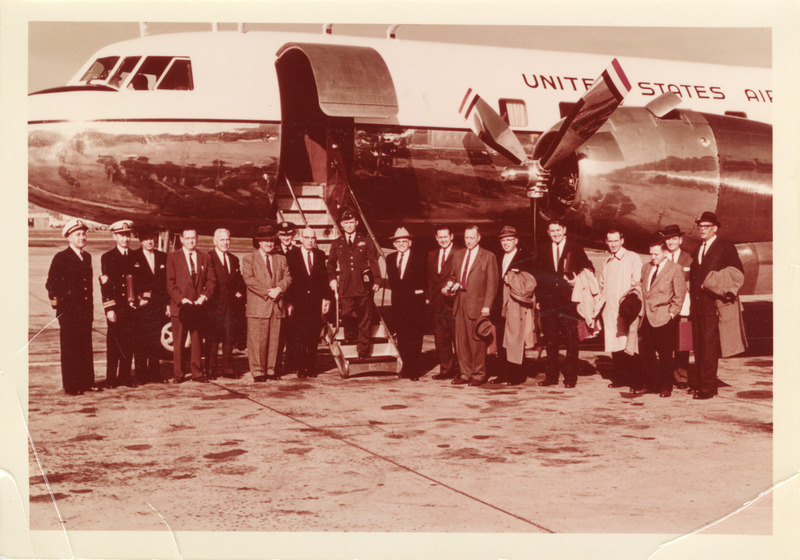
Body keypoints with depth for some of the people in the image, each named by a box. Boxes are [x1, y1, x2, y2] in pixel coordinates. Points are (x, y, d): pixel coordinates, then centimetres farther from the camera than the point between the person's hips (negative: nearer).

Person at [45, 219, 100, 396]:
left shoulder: (87, 257, 13)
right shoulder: (61, 258, -7)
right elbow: (51, 284, -7)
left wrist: (90, 304, 15)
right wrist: (56, 300, -12)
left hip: (85, 309, 6)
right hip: (69, 310, -6)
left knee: (86, 347, 10)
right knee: (70, 348, -1)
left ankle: (87, 382, 17)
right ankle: (71, 386, 3)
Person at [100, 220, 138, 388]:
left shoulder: (135, 257, 11)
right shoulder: (107, 258, 0)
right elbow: (105, 285, -5)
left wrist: (136, 302, 8)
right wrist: (109, 309, -12)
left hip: (131, 306, 3)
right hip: (115, 308, -3)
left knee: (129, 342, 5)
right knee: (113, 342, 0)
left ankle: (125, 376, 14)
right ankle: (111, 379, 6)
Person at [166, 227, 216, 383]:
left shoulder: (205, 258, 12)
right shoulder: (173, 257, 3)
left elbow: (211, 281, 9)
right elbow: (170, 282, -3)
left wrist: (204, 296, -7)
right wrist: (181, 299, -13)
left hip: (199, 306, 2)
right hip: (180, 306, -2)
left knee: (197, 341, 6)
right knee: (178, 342, 0)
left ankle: (197, 373, 12)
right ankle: (177, 374, 6)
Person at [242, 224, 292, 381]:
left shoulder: (281, 259, 19)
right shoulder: (248, 258, 5)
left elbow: (287, 277, 10)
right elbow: (249, 279, -7)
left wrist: (279, 289, -11)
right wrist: (267, 292, -13)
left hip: (277, 305, 4)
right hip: (258, 306, -4)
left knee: (274, 339, 4)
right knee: (257, 340, -6)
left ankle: (270, 370, 11)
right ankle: (257, 371, -1)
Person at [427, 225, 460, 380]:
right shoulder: (432, 255, 16)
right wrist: (431, 298, 12)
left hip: (453, 302, -6)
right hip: (438, 303, 6)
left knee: (457, 337, -1)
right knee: (440, 338, 7)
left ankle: (458, 370, 7)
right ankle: (445, 369, 15)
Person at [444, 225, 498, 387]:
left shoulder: (488, 256, -1)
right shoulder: (459, 256, 15)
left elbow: (492, 283, -5)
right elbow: (453, 276, 23)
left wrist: (487, 306, -12)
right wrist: (448, 286, 0)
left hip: (477, 306, -5)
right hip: (460, 304, 6)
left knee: (477, 342, -2)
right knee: (461, 341, 8)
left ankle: (478, 375, 8)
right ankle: (465, 373, 17)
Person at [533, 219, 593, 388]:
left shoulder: (574, 247, 1)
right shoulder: (543, 250, 11)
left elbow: (589, 269, 4)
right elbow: (538, 275, 13)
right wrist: (538, 299, 7)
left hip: (568, 300, -3)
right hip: (549, 301, 3)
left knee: (571, 339, -1)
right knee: (550, 340, 6)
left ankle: (570, 377, 5)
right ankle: (551, 375, 13)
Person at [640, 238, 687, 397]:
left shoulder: (675, 269, -4)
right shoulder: (646, 268, 15)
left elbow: (679, 295, -5)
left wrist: (671, 313, -10)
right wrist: (642, 311, 12)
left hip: (664, 319, -6)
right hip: (647, 318, 6)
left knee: (665, 356, 0)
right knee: (646, 354, 5)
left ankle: (666, 388, 9)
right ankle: (652, 385, 17)